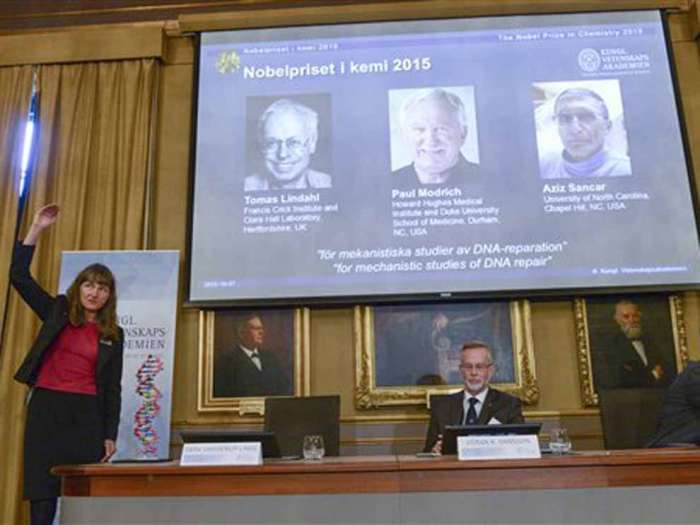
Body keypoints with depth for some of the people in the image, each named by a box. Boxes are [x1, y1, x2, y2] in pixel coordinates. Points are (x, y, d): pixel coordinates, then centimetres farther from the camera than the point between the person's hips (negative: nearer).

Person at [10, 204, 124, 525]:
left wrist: (110, 435, 1)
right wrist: (36, 228, -5)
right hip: (46, 408, 0)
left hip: (87, 414, 1)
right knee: (41, 497, 0)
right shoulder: (58, 312, 8)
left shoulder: (113, 335, 8)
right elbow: (19, 276, 1)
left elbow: (112, 388, 8)